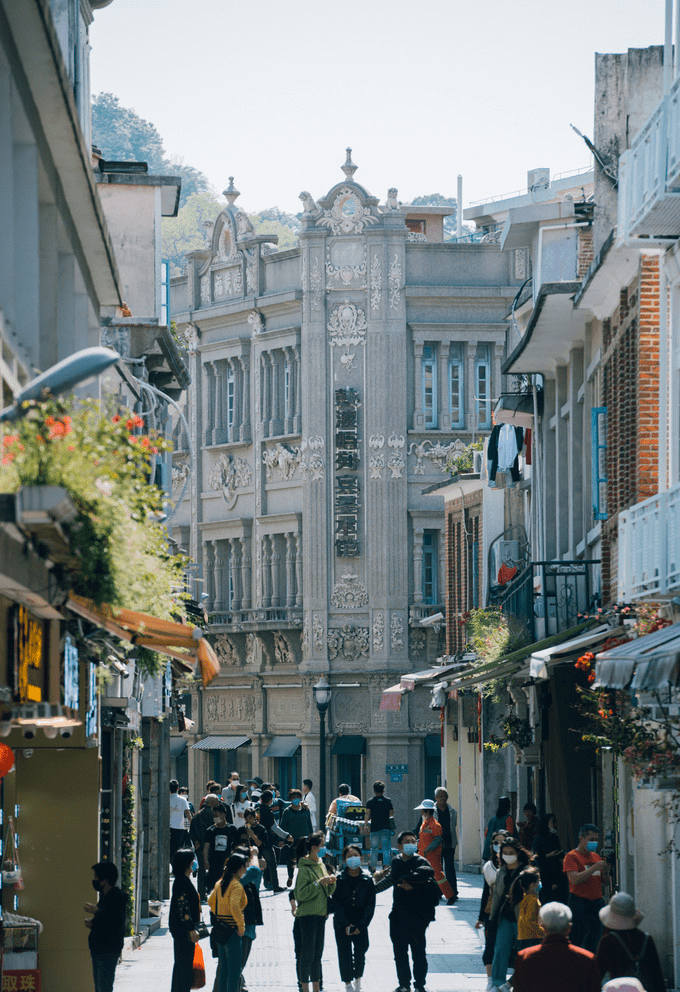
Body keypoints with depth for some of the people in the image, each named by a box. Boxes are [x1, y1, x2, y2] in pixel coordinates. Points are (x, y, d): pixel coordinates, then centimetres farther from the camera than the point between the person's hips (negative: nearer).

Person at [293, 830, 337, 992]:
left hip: (320, 913, 8)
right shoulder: (305, 868, -12)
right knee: (307, 954, -6)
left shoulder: (321, 865, 13)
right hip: (308, 914, -8)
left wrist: (331, 883, -1)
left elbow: (327, 892, 20)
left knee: (317, 954, 11)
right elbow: (302, 894, -19)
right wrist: (319, 883, -21)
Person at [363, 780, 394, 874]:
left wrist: (365, 825, -1)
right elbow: (392, 814, 10)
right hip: (386, 827, 0)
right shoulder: (388, 801, 2)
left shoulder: (370, 802, -1)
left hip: (374, 828, 0)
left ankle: (373, 868, 11)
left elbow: (367, 814, -8)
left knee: (374, 849, 9)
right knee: (386, 849, -1)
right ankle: (386, 865, -16)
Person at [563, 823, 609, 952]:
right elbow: (574, 879, -17)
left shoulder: (596, 857, 19)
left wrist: (604, 872, -2)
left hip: (597, 902, 6)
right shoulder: (572, 857, -3)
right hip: (580, 902, -6)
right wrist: (594, 868, -20)